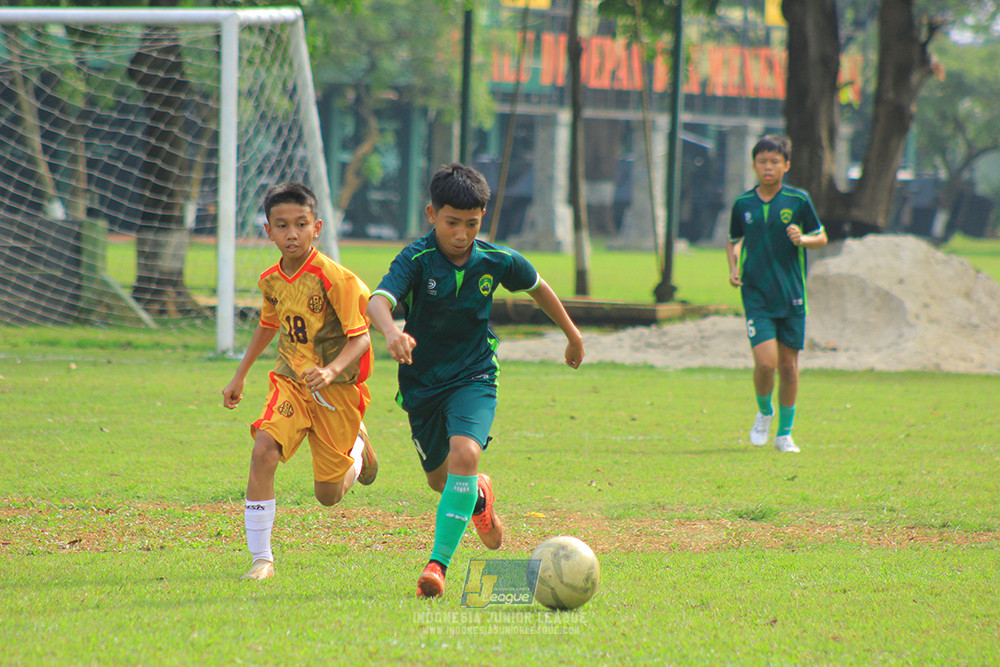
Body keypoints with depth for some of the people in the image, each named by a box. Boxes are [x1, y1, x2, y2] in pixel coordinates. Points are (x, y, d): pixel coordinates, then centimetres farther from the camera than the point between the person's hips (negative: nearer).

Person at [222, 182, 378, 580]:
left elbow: (360, 338, -18)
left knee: (329, 496, 3)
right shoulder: (271, 280, 0)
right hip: (290, 382, 4)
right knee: (264, 450, -24)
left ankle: (358, 447, 39)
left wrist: (332, 370, -36)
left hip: (336, 388, -4)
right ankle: (261, 559, -16)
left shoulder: (335, 279, -19)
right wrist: (239, 377, 24)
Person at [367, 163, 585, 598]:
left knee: (464, 454, -27)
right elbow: (377, 301, -37)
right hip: (422, 382, 1)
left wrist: (571, 333, 25)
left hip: (474, 378, -1)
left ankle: (439, 563, -25)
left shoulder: (497, 261, -10)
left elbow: (536, 286, 12)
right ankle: (478, 495, 54)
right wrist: (392, 332, -60)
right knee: (440, 478, 17)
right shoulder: (417, 260, -19)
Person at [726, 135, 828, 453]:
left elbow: (821, 237, 7)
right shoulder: (743, 204, 3)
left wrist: (802, 239, -14)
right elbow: (733, 241, 19)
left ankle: (785, 433, 19)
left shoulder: (798, 200, -2)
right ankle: (764, 412, 15)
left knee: (788, 364, 4)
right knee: (765, 362, -15)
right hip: (756, 295, 0)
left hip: (792, 295, 0)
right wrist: (733, 268, 1)